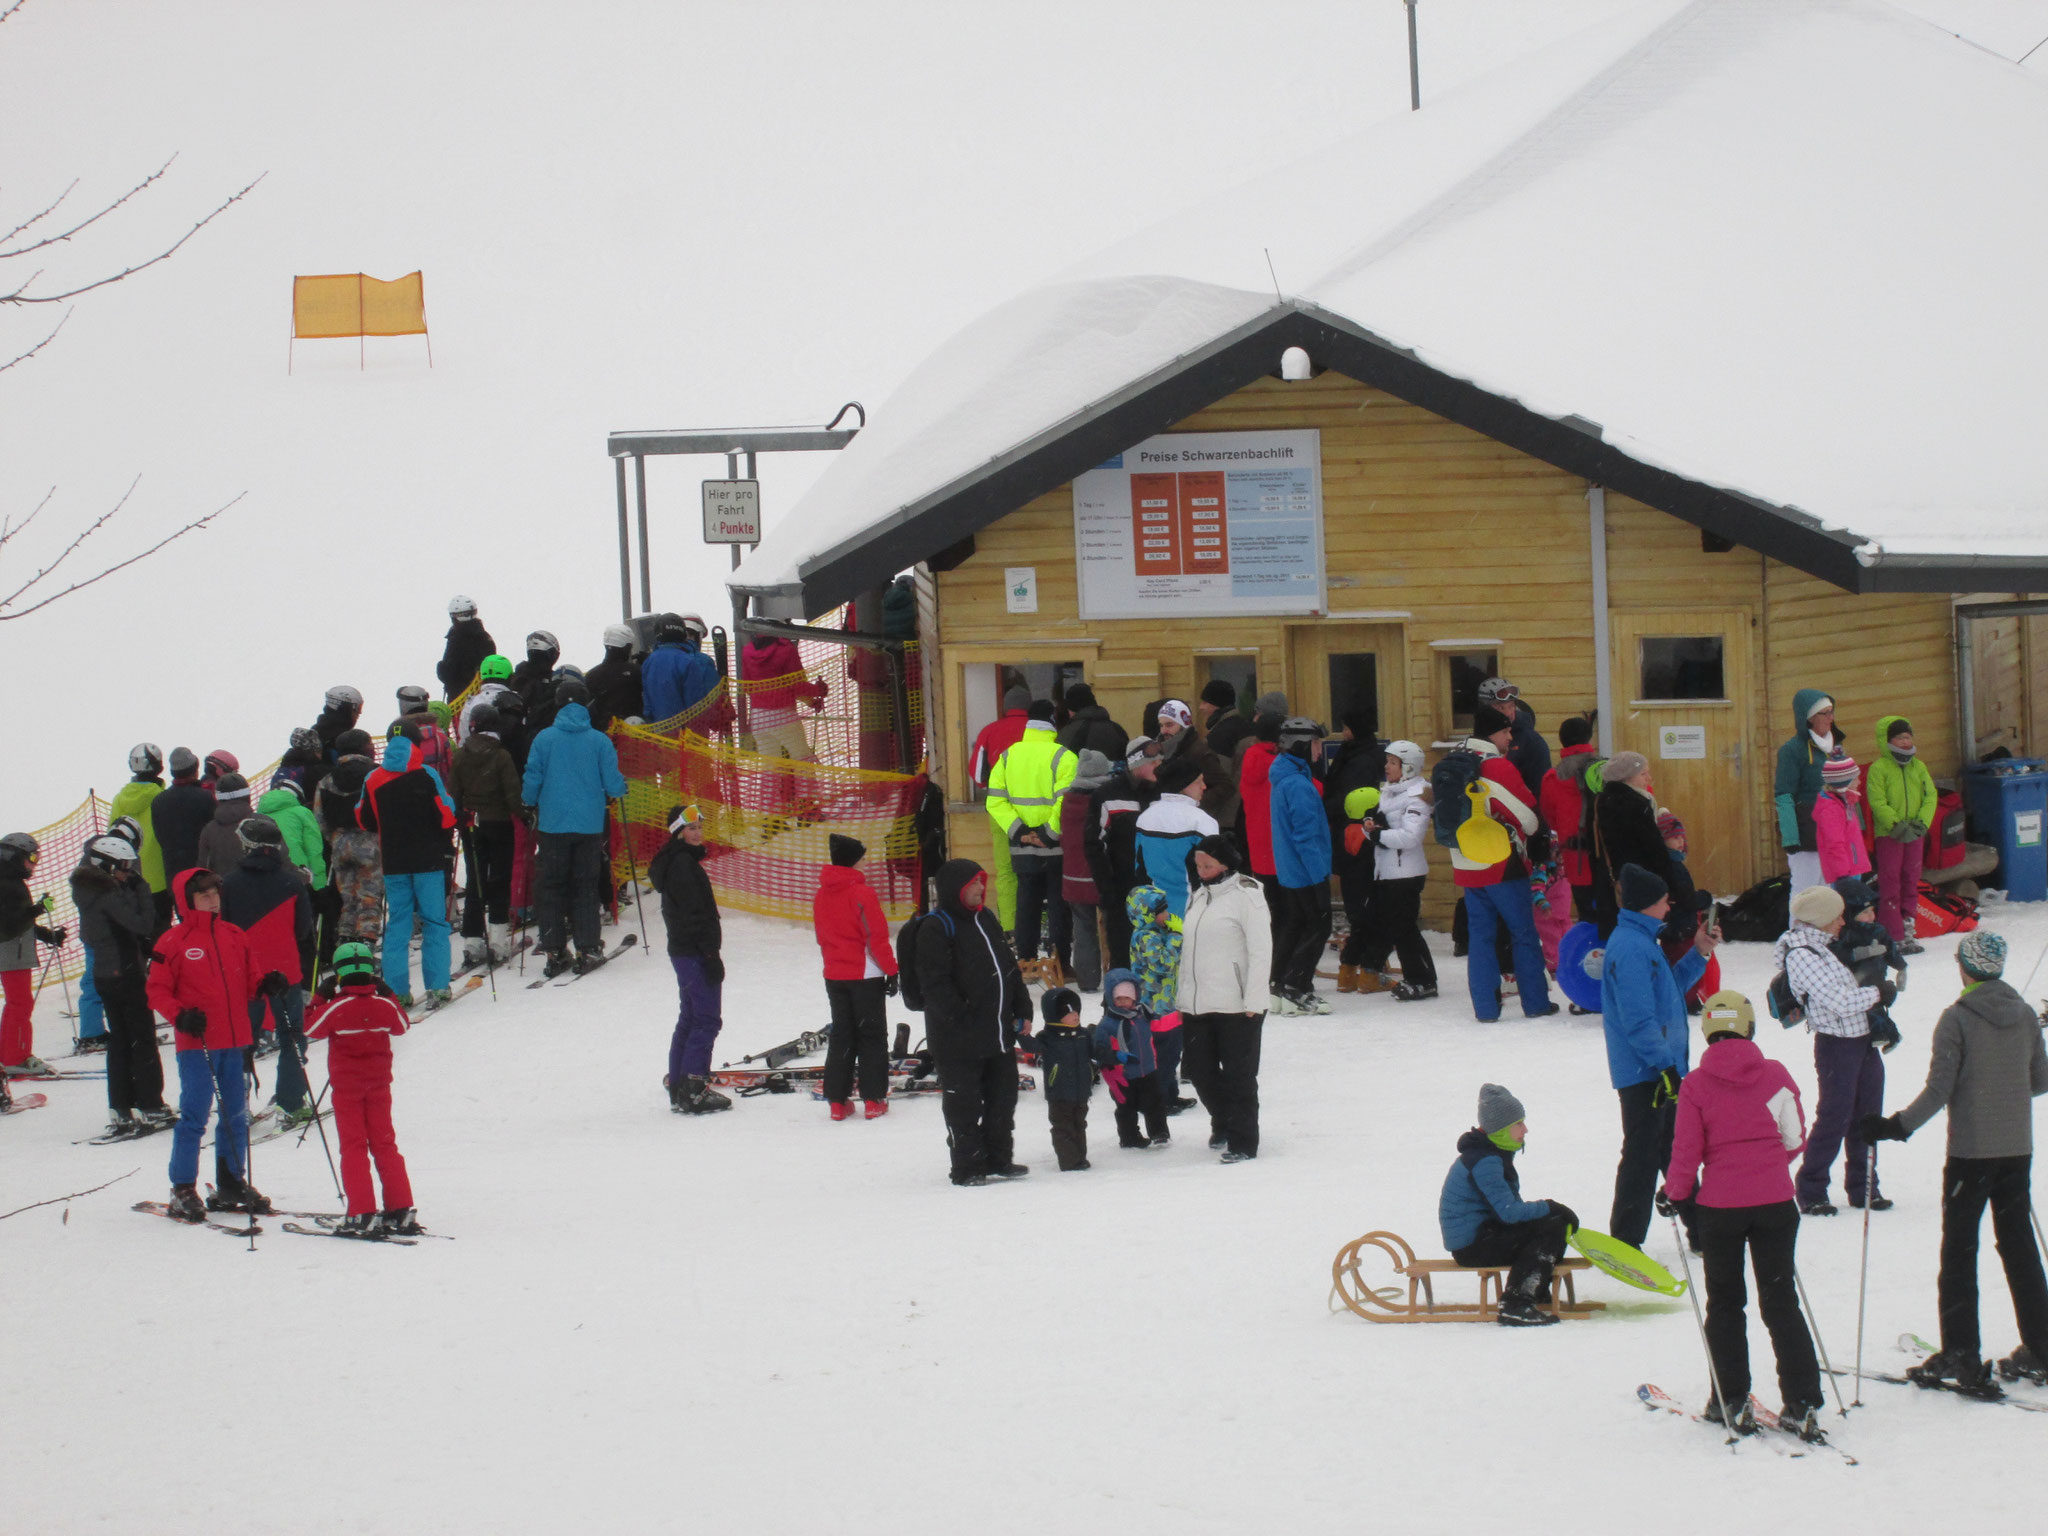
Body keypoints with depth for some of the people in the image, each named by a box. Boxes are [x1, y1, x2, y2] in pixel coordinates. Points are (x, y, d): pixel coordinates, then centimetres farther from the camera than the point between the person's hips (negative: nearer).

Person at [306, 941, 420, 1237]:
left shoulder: (336, 1007, -16)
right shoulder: (383, 1005, -5)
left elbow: (311, 1029, -3)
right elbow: (401, 1026, 14)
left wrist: (320, 999, 5)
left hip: (346, 1085, -4)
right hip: (379, 1085, 4)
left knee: (353, 1147, 0)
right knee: (384, 1144, 12)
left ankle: (362, 1215, -7)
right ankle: (401, 1211, 10)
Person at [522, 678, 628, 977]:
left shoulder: (544, 739, -4)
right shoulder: (599, 741, -5)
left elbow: (531, 783, -2)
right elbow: (613, 785, -4)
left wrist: (531, 802, 19)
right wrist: (621, 790, 20)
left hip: (552, 824, 0)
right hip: (589, 826, 0)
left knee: (552, 886, 7)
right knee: (586, 886, 8)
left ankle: (554, 951, 4)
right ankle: (587, 949, 3)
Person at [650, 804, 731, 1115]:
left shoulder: (673, 862, 15)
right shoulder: (683, 864, -17)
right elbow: (695, 914, -21)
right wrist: (711, 955, -21)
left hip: (683, 951, 11)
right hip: (694, 952, -11)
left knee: (690, 1019, 16)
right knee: (707, 1019, -9)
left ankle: (678, 1088, 18)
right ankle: (693, 1091, -11)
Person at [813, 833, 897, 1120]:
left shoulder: (821, 896, 4)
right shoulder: (862, 893, -16)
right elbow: (877, 937, -15)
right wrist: (891, 971, -8)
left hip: (834, 976, 6)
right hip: (866, 975, -6)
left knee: (841, 1035, 12)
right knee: (872, 1036, 5)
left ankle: (837, 1100, 9)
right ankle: (873, 1100, 3)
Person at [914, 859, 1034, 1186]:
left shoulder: (986, 919, 14)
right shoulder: (936, 928, -12)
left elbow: (1009, 967, 22)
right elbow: (935, 983, -18)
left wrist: (1022, 1009, 17)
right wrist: (958, 1018, -23)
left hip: (999, 1033, 8)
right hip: (960, 1039, -8)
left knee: (1003, 1097, 14)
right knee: (963, 1103, 0)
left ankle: (999, 1159, 26)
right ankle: (967, 1167, 7)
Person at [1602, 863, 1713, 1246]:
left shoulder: (1643, 941, 14)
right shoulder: (1631, 947, -20)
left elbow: (1669, 988, 26)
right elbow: (1638, 1017, -24)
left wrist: (1698, 954, 16)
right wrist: (1665, 1065, -24)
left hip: (1660, 1069, 10)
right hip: (1644, 1072, -10)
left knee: (1676, 1151, 18)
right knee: (1643, 1156, -5)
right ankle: (1625, 1245, 0)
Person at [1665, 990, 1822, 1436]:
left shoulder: (1696, 1084, -9)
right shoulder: (1775, 1075, -3)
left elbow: (1687, 1152, -7)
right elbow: (1795, 1139, 7)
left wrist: (1676, 1192, 11)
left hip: (1720, 1204, -2)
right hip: (1775, 1201, 2)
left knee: (1725, 1302, 14)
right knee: (1781, 1300, 9)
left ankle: (1732, 1402, 13)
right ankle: (1802, 1403, 3)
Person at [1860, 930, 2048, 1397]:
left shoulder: (1957, 1018, -13)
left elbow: (1939, 1091, -17)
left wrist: (1896, 1126, -11)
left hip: (1970, 1151, -5)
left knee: (1959, 1251, 3)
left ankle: (1961, 1355, 0)